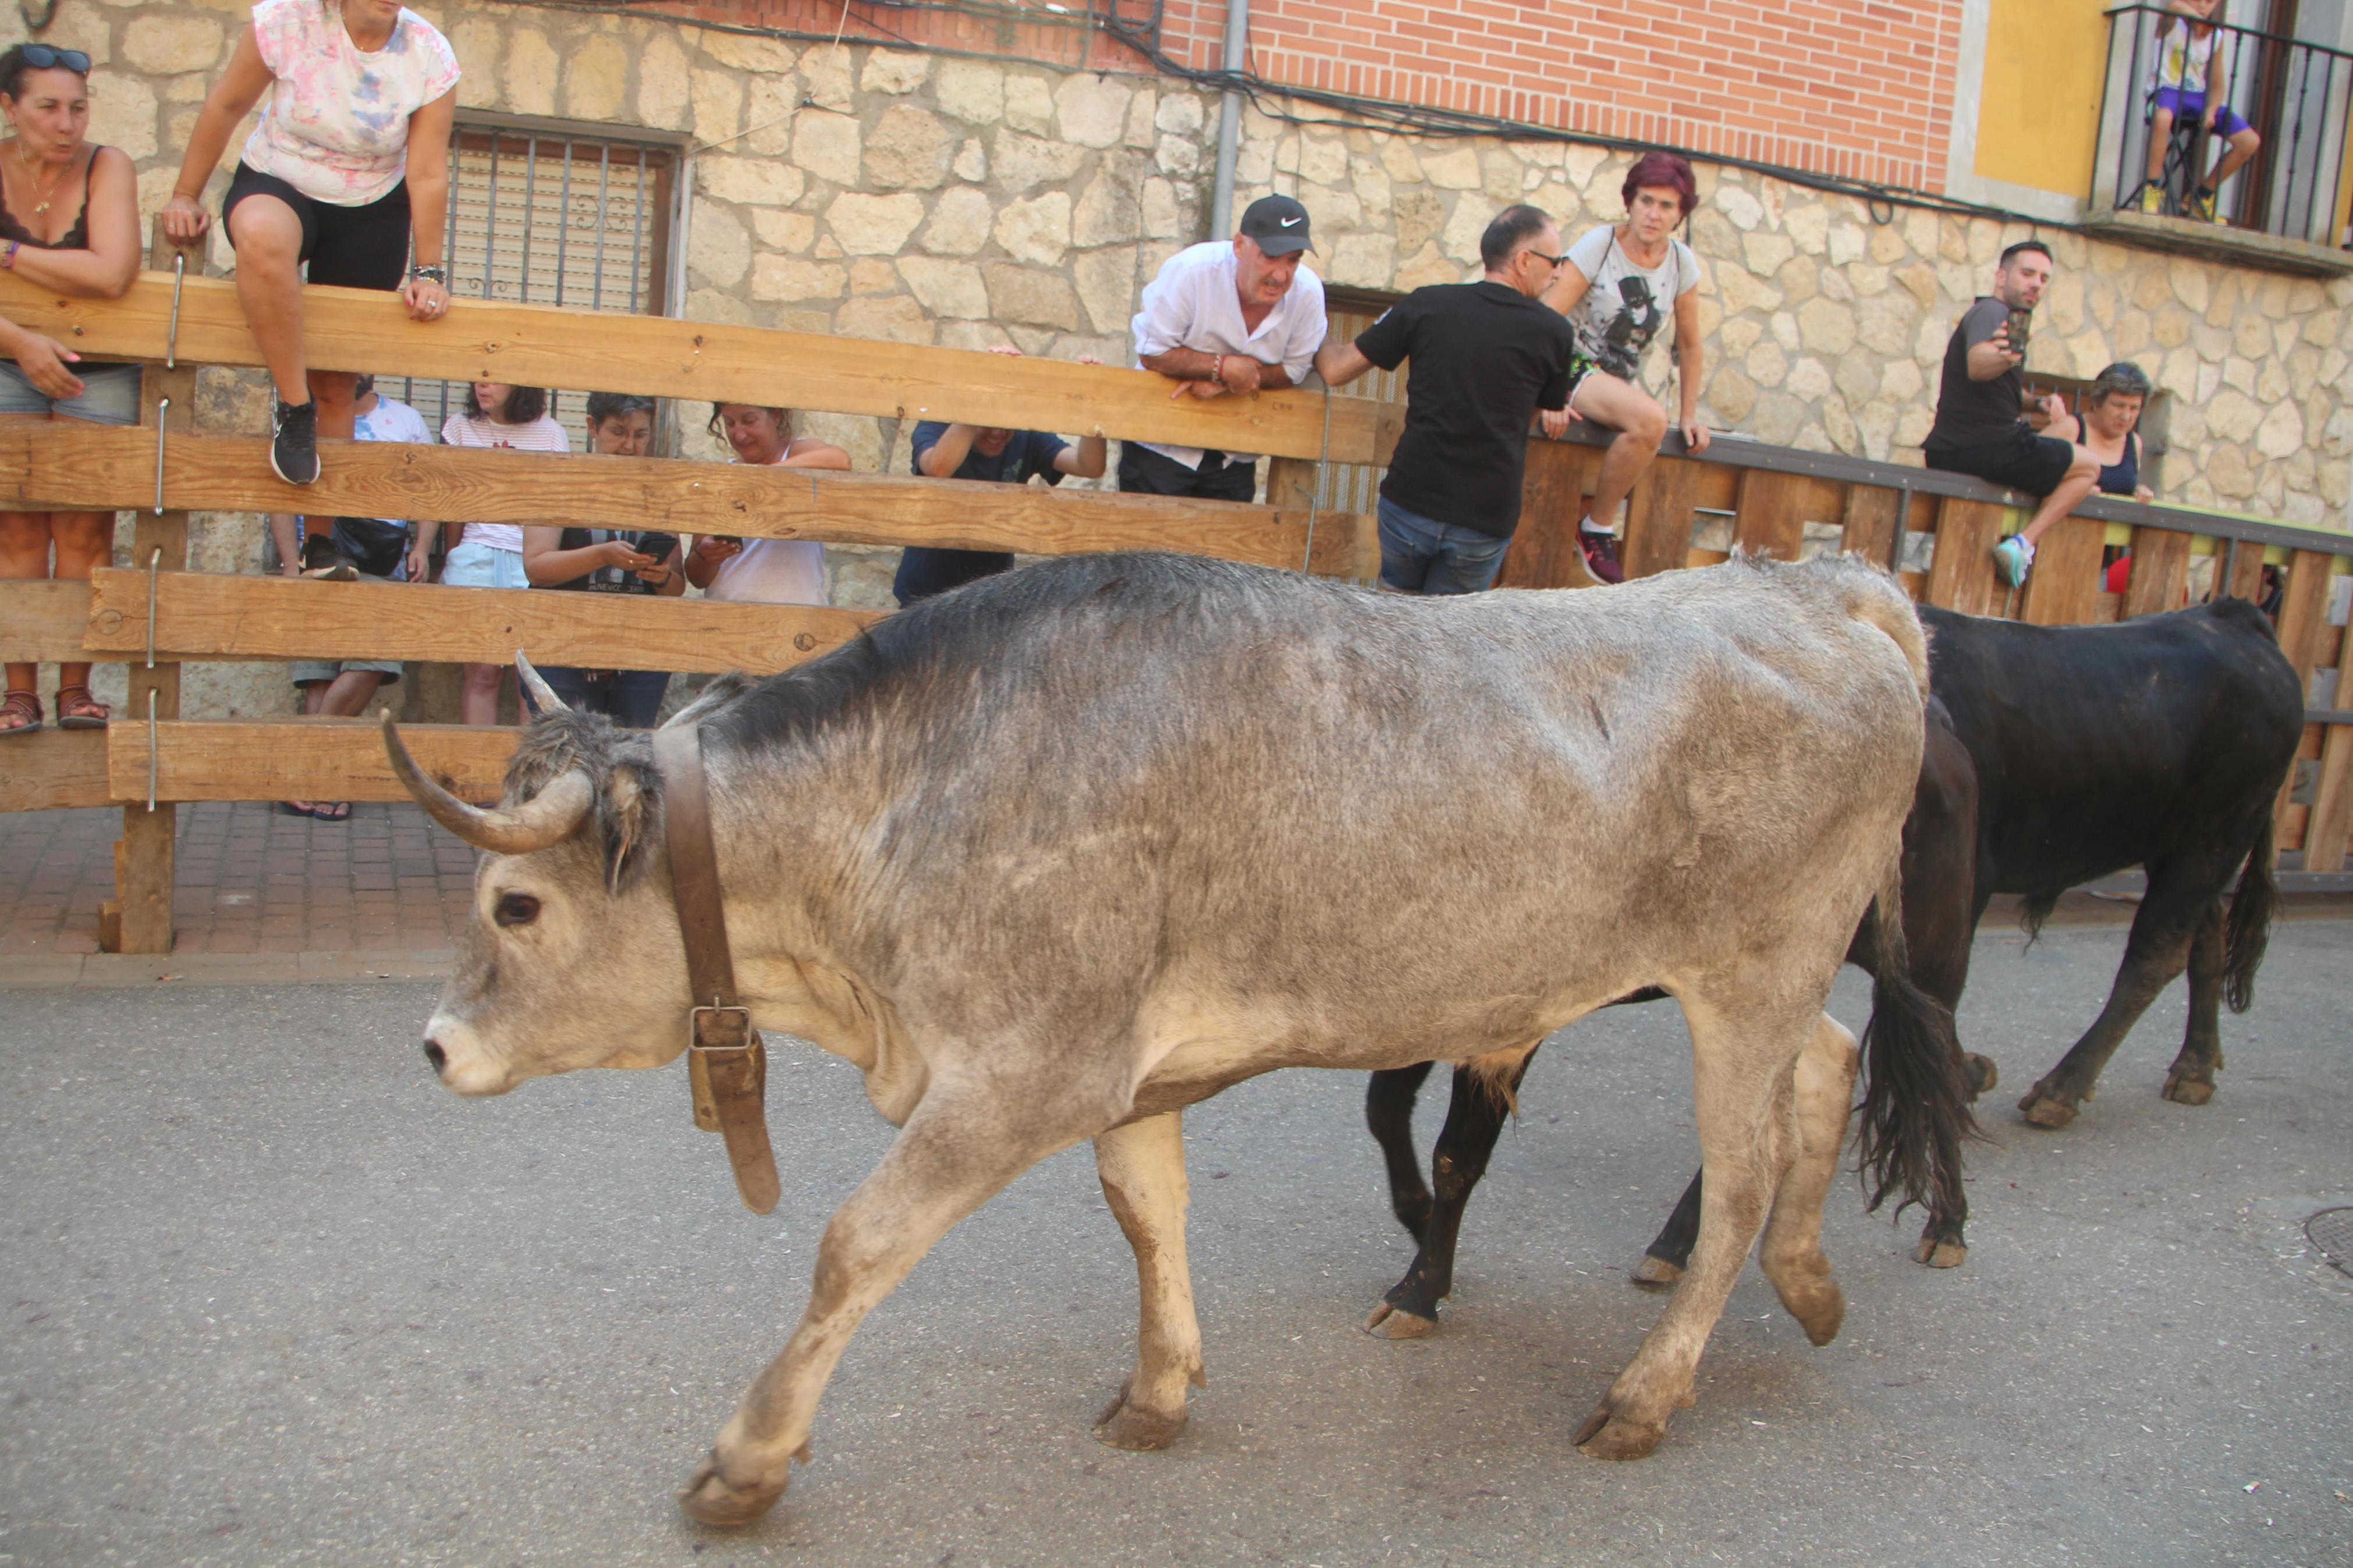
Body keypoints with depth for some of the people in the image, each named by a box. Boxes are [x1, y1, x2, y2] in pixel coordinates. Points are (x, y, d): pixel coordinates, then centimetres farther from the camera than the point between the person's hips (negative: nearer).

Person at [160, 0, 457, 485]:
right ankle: (295, 406, -28)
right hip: (276, 186, -1)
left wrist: (428, 273, -9)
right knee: (261, 235, -41)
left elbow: (428, 175, -9)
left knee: (336, 384, 0)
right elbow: (225, 106, -6)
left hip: (372, 213, 2)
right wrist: (186, 196, -1)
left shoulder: (431, 56, -14)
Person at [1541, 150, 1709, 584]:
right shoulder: (1599, 246, -10)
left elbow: (1689, 344, 14)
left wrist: (1689, 415, 9)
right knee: (1651, 419, -31)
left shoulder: (1682, 263, 4)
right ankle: (1597, 529, -15)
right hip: (1575, 368, -7)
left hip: (1620, 383, 7)